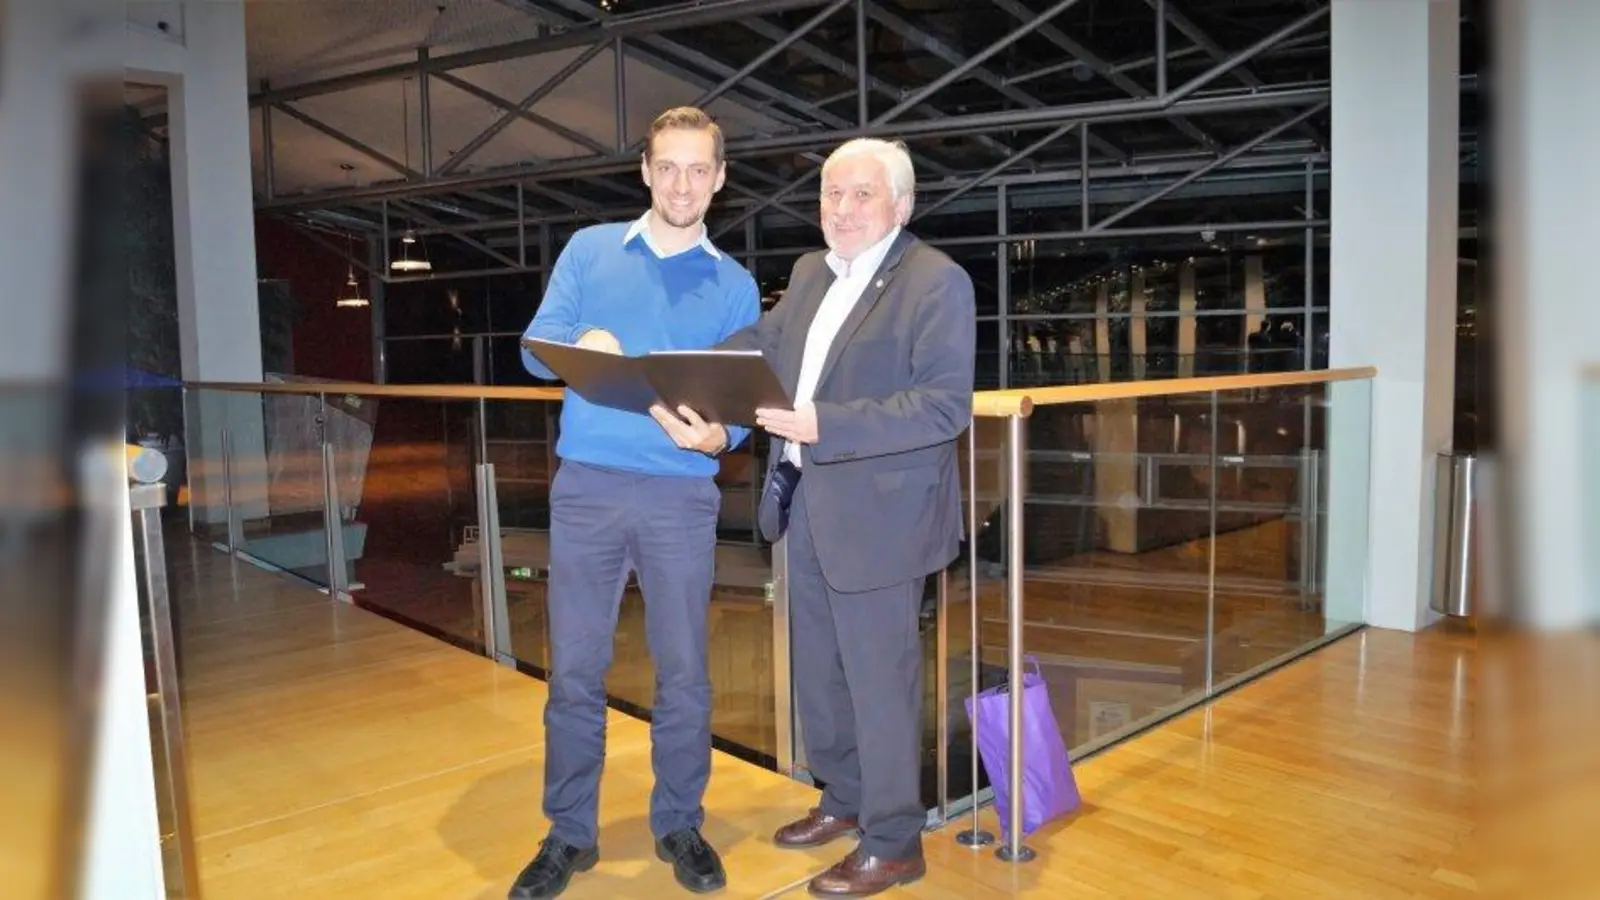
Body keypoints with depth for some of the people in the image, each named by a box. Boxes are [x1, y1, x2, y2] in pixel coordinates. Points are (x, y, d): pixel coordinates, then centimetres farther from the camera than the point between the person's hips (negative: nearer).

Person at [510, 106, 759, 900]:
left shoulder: (735, 285, 9)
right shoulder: (588, 250, 9)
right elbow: (535, 347, 2)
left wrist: (720, 434, -19)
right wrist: (580, 345, -22)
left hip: (681, 493, 0)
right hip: (587, 485, 0)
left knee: (683, 671, 6)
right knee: (574, 669, 6)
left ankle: (679, 825, 25)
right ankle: (570, 833, 22)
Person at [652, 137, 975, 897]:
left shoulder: (936, 280, -12)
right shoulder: (810, 273, 11)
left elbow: (946, 405, -21)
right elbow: (760, 343, 8)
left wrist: (825, 424, -29)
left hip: (876, 512, -8)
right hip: (805, 502, 8)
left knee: (879, 676, 3)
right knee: (817, 669, 19)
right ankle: (844, 799, 40)